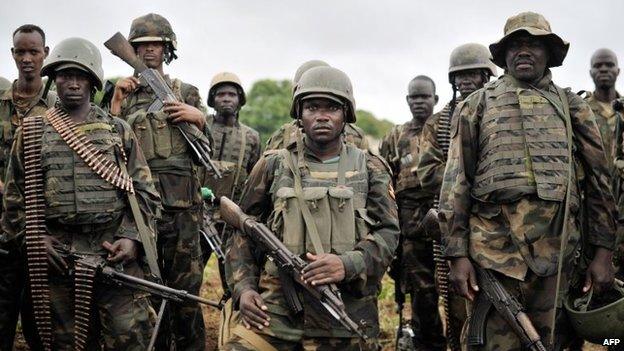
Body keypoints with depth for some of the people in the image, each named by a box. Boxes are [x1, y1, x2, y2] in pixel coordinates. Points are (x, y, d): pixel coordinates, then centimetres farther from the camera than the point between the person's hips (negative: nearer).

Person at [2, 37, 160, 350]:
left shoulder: (118, 130, 9)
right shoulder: (32, 132, 10)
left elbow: (144, 192, 8)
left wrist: (131, 237, -6)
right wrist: (36, 240, -3)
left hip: (115, 253, -1)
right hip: (56, 256, 1)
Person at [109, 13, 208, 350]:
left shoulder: (186, 92, 10)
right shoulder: (124, 93, 12)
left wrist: (199, 118, -8)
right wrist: (117, 99, -4)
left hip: (182, 203, -1)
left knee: (185, 285, 1)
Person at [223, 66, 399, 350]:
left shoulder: (370, 169, 10)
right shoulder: (273, 165, 9)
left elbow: (387, 232, 1)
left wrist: (348, 264, -17)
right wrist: (243, 288, -3)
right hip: (275, 311, 0)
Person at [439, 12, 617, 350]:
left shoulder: (571, 106, 12)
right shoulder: (477, 105, 8)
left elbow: (598, 180, 11)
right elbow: (456, 182, 3)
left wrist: (603, 251, 4)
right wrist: (457, 254, -5)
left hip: (556, 251, 2)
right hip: (494, 247, -1)